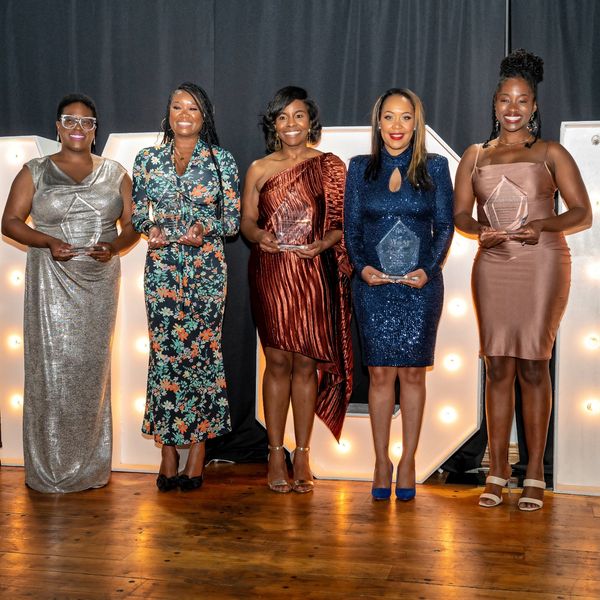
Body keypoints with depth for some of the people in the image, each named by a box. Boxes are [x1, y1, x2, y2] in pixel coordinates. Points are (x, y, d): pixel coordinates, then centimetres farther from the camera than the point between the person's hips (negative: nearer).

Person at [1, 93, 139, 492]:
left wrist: (115, 246, -11)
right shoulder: (35, 172, 5)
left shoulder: (115, 173, 10)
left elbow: (132, 224, 10)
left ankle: (90, 465, 15)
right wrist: (47, 242, -15)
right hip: (52, 280, -2)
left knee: (92, 365, 4)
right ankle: (50, 467, 7)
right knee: (52, 365, -5)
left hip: (100, 280, 2)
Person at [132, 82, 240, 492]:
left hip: (207, 267, -1)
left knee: (203, 350, -2)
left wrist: (207, 229, -14)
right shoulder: (148, 159, 10)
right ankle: (168, 453, 8)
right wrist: (151, 230, -8)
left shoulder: (221, 160, 5)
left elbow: (233, 220, 4)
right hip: (162, 267, 1)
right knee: (164, 351, -1)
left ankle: (198, 448, 7)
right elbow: (137, 213, 12)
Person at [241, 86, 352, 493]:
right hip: (271, 274, 1)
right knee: (278, 363, 1)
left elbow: (344, 222, 5)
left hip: (314, 275, 0)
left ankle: (302, 456, 12)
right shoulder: (259, 169, 10)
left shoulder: (331, 167, 7)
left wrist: (324, 243, -13)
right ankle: (276, 455, 11)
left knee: (307, 364, 2)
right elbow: (247, 219, 9)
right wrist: (258, 236, -12)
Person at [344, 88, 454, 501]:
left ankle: (408, 462, 14)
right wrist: (361, 265, -8)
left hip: (421, 285, -1)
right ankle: (381, 462, 13)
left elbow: (445, 226, 4)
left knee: (412, 373, 3)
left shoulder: (435, 168, 5)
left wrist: (428, 269, -11)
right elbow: (352, 226, 8)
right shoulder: (360, 168, 8)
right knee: (380, 373, 2)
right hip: (373, 285, 1)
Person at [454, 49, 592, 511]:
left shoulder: (550, 153, 5)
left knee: (533, 366, -4)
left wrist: (543, 224, -19)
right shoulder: (475, 156, 15)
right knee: (498, 368, 3)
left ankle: (535, 475, 5)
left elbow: (583, 214, 0)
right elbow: (460, 212, 9)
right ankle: (497, 473, 10)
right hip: (492, 266, 3)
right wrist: (480, 230, -13)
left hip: (542, 265, -3)